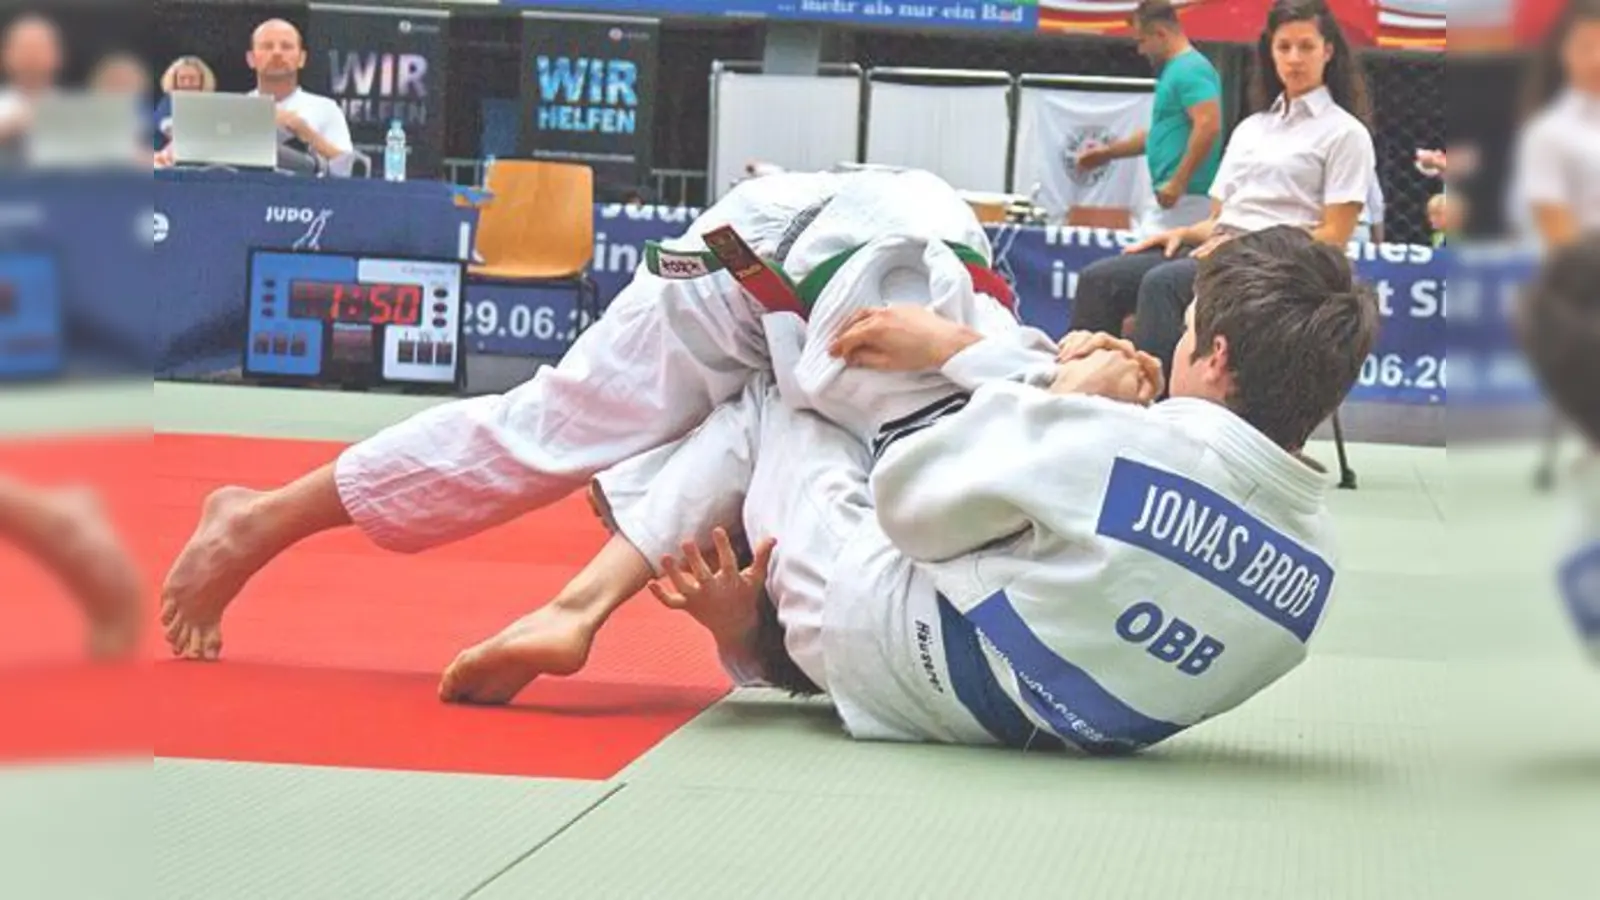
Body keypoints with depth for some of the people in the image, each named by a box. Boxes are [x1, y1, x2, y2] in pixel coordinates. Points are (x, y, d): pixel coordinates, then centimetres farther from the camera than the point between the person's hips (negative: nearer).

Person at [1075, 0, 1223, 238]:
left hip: (1186, 197, -10)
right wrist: (1109, 152, 32)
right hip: (1176, 197, 10)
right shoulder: (1175, 70, 20)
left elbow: (1209, 126, -23)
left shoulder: (1191, 70, -12)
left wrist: (1178, 183, -23)